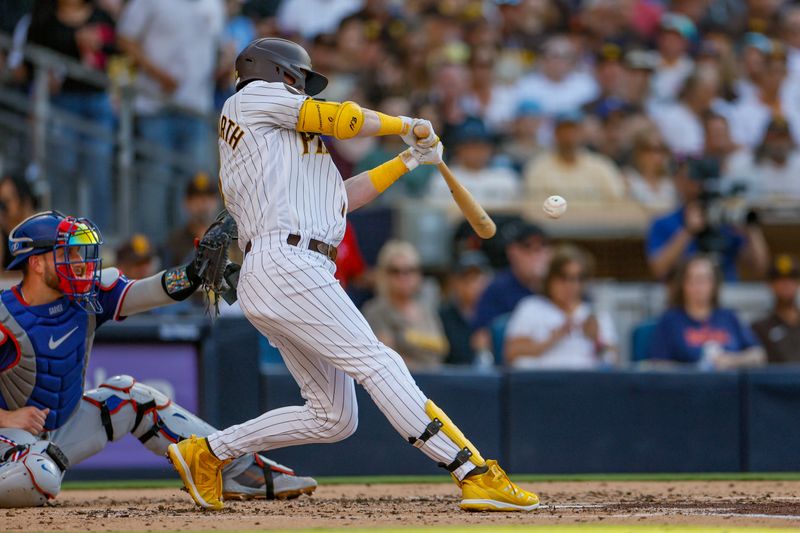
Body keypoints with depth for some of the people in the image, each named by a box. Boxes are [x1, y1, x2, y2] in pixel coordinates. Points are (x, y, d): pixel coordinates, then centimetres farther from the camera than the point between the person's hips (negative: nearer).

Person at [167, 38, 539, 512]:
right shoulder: (254, 96, 8)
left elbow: (339, 198, 29)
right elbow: (341, 119, 4)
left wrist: (407, 161, 29)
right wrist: (405, 125, 20)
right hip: (288, 265, -10)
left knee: (334, 417, 7)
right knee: (377, 364, -18)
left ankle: (208, 454, 14)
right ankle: (476, 474, -27)